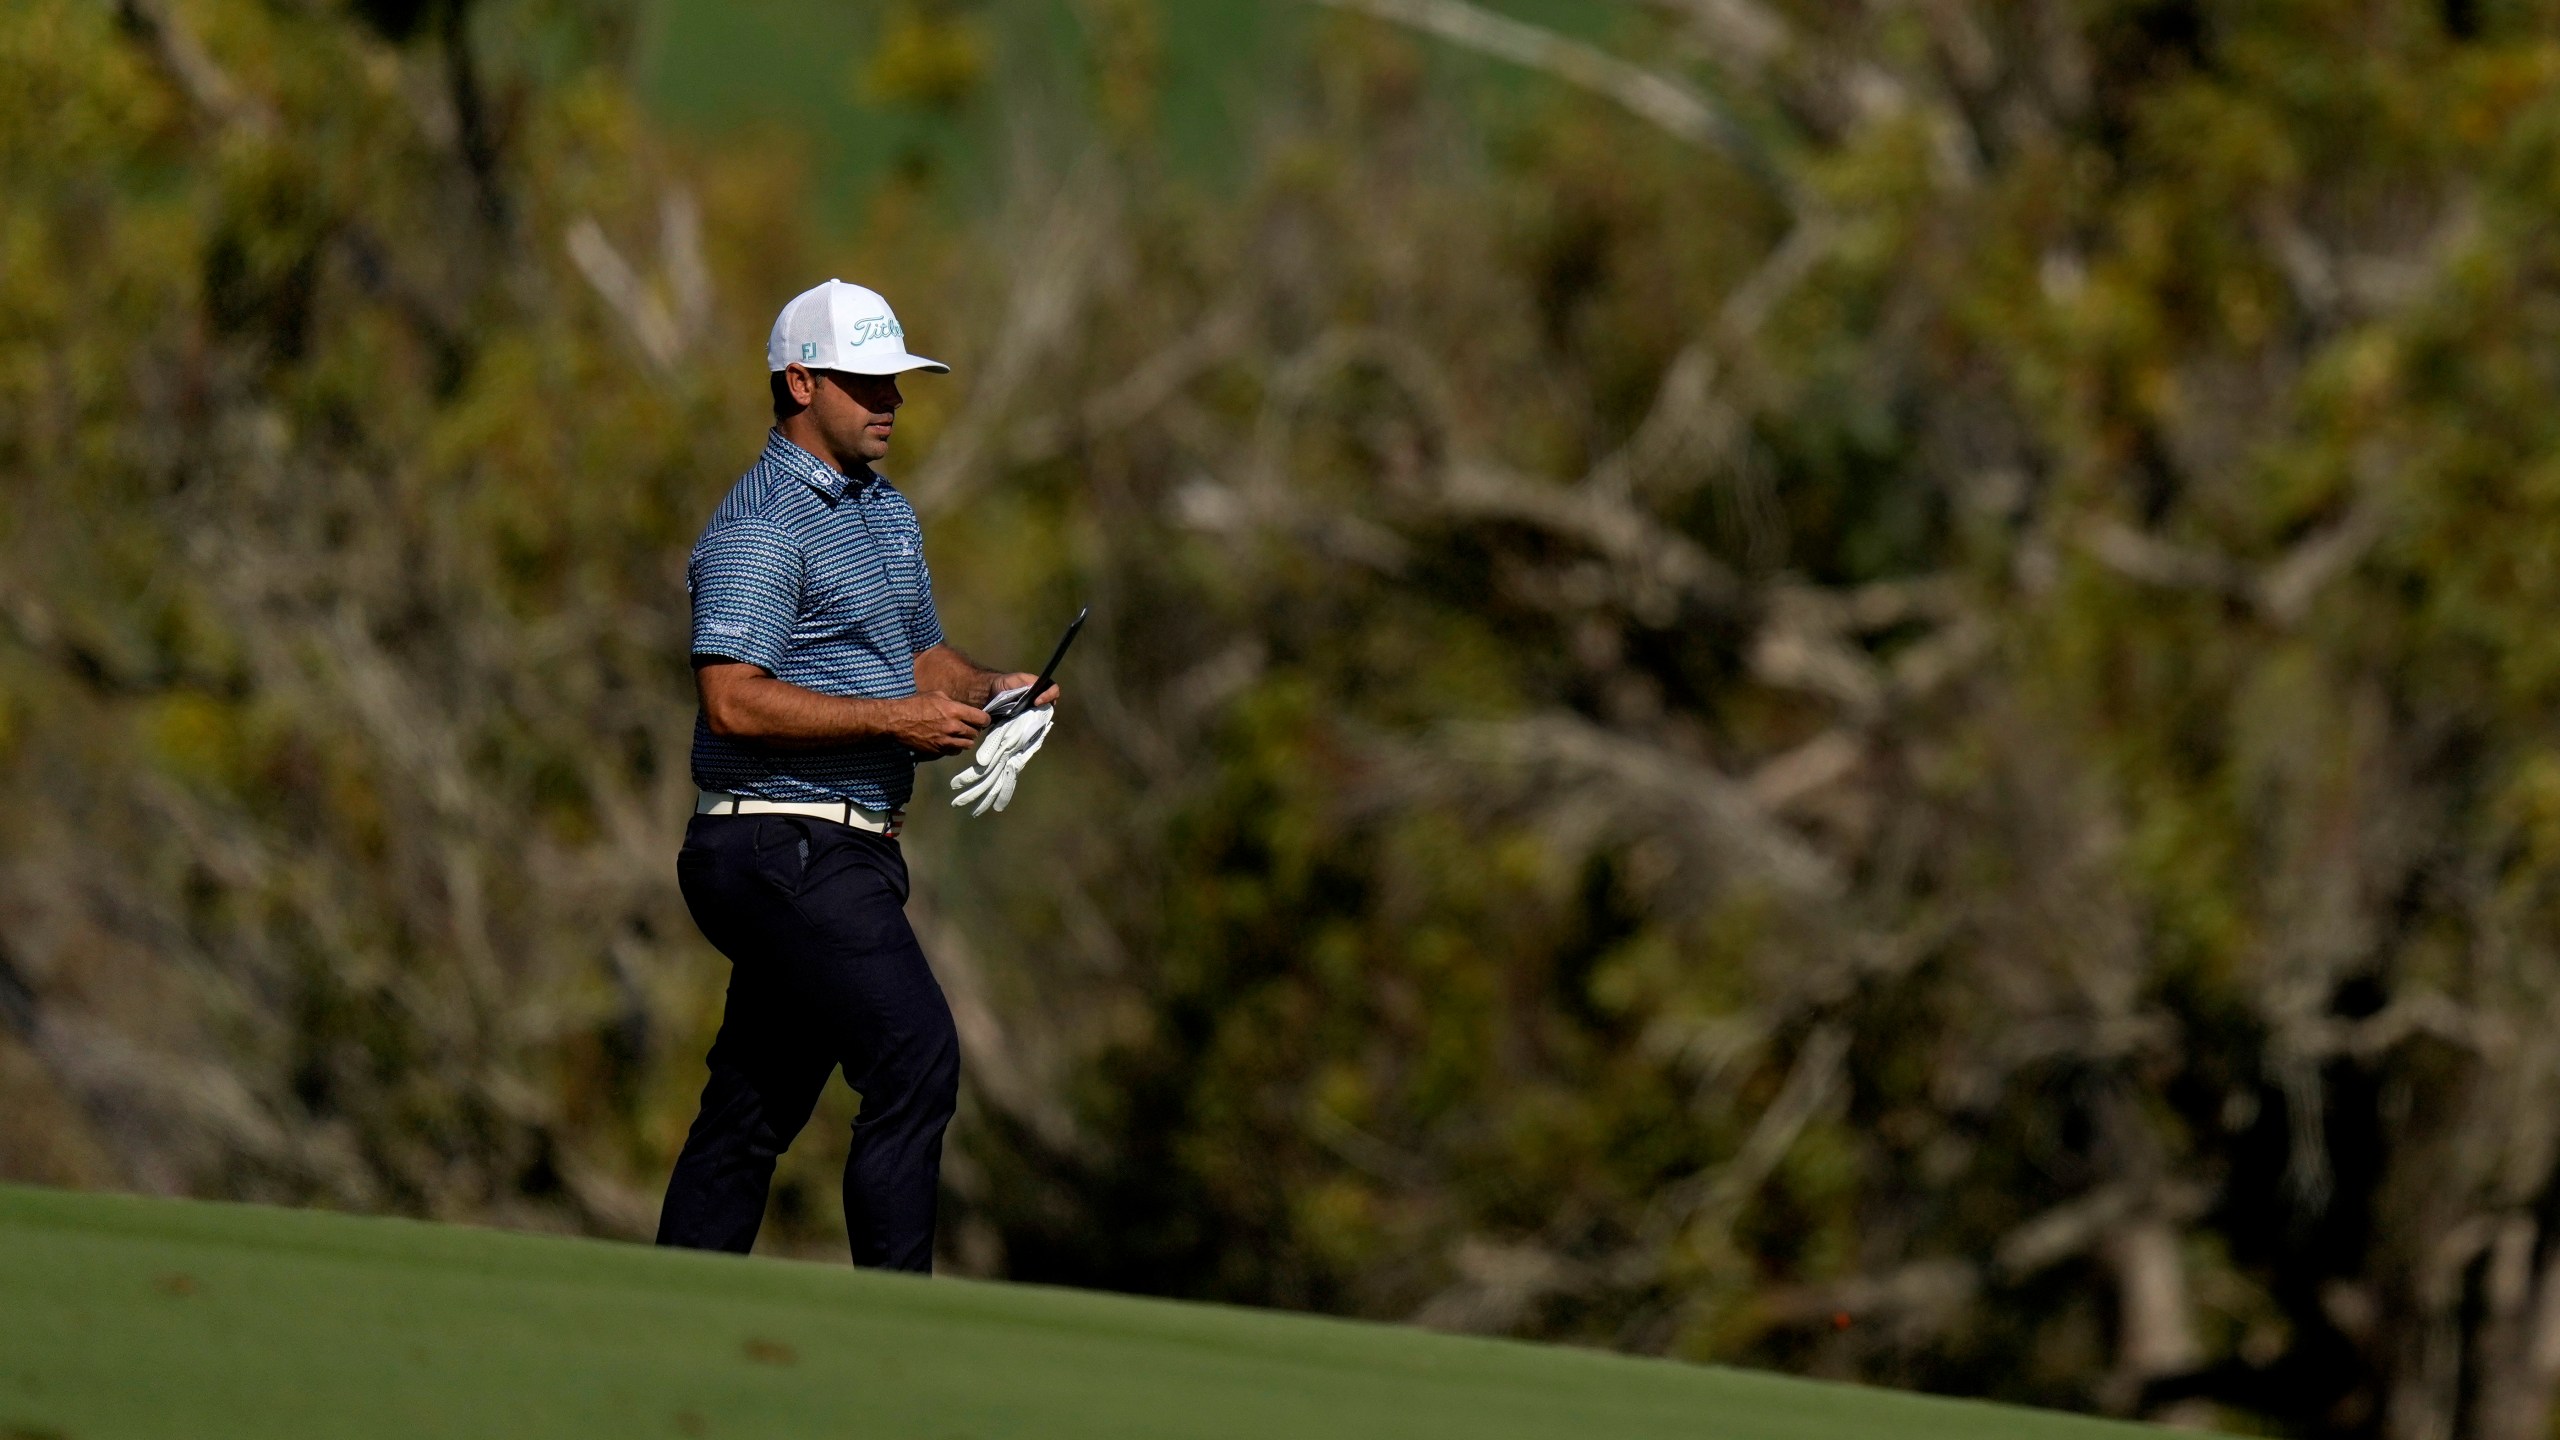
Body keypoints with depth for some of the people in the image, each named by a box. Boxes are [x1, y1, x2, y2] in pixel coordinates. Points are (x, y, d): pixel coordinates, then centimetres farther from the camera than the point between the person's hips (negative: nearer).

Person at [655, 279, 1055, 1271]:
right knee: (916, 1059, -19)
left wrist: (985, 690, 7)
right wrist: (895, 717, -21)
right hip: (784, 848, -10)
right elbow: (734, 700, -22)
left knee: (750, 1113, 11)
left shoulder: (887, 512, 19)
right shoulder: (760, 527, -13)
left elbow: (920, 656, 30)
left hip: (848, 854, 10)